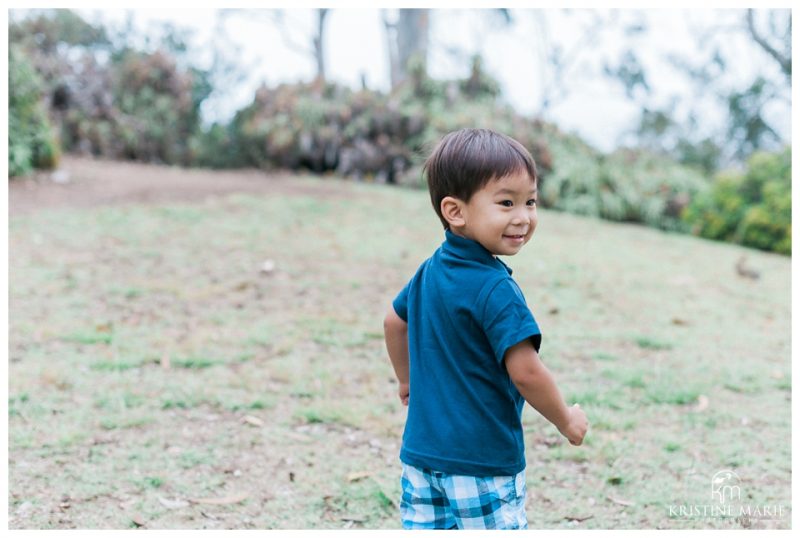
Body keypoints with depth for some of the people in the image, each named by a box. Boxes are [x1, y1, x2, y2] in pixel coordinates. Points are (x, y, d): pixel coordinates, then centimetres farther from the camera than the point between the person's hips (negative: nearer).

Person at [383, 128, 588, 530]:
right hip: (482, 462, -8)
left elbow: (394, 322, 21)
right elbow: (525, 372, -22)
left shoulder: (429, 271, 6)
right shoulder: (495, 289, -20)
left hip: (421, 451, 8)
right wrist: (566, 421, -6)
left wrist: (407, 381, 35)